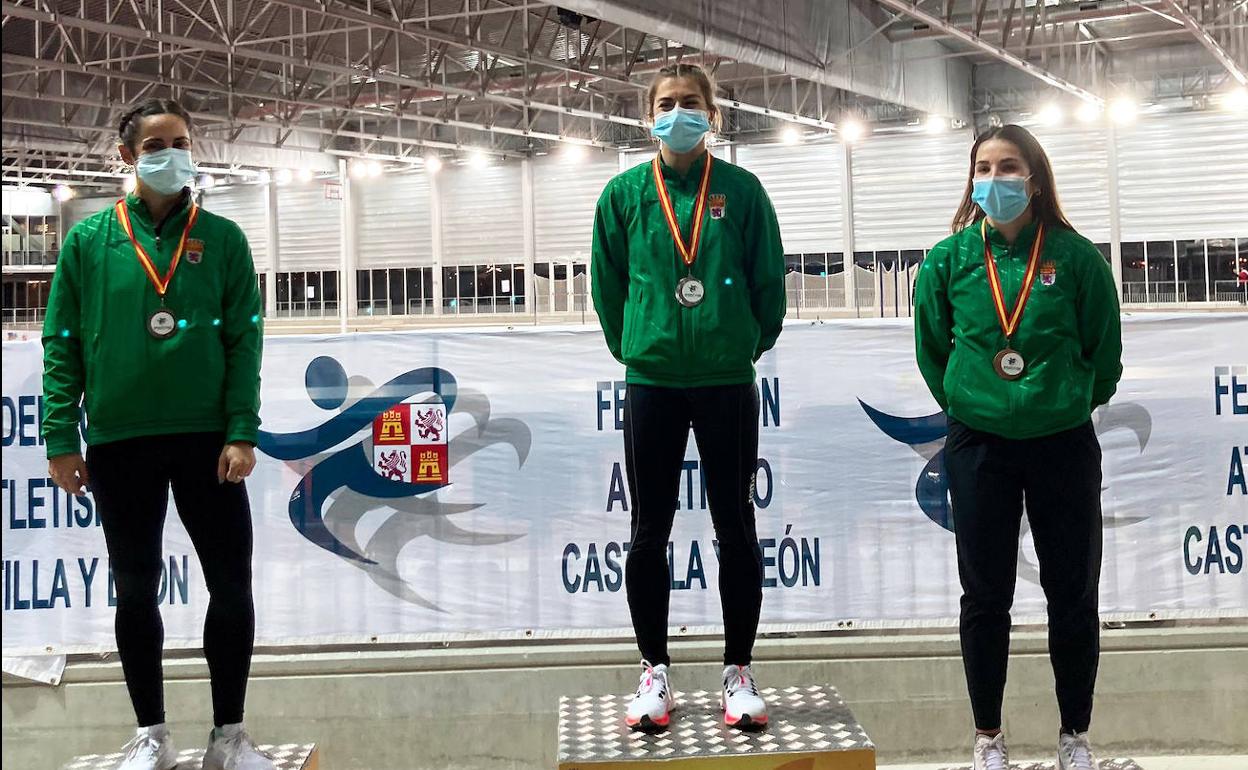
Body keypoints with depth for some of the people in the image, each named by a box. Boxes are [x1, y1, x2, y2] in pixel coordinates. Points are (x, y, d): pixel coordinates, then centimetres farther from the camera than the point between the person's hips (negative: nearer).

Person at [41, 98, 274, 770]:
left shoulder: (221, 239, 4)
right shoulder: (89, 241, 4)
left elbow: (243, 339, 0)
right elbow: (62, 345, 3)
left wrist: (242, 432, -9)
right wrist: (61, 439, -3)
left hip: (207, 438, 0)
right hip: (118, 441, 0)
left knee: (232, 586, 0)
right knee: (135, 589, 7)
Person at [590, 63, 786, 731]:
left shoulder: (741, 190, -1)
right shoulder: (625, 194, 2)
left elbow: (769, 281, 3)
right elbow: (608, 284, 8)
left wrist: (746, 346, 7)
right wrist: (633, 349, 9)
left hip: (728, 381, -1)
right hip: (651, 382, 1)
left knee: (735, 527, 5)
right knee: (649, 532, 5)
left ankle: (738, 671, 15)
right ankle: (654, 671, 16)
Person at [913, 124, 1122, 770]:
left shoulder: (1075, 256, -6)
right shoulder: (949, 259, -3)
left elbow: (1104, 350, 3)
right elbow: (931, 349, 9)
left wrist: (1071, 402, 9)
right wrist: (967, 402, 10)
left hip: (1064, 444, 0)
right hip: (978, 448, 0)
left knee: (1073, 593, 7)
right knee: (985, 596, 7)